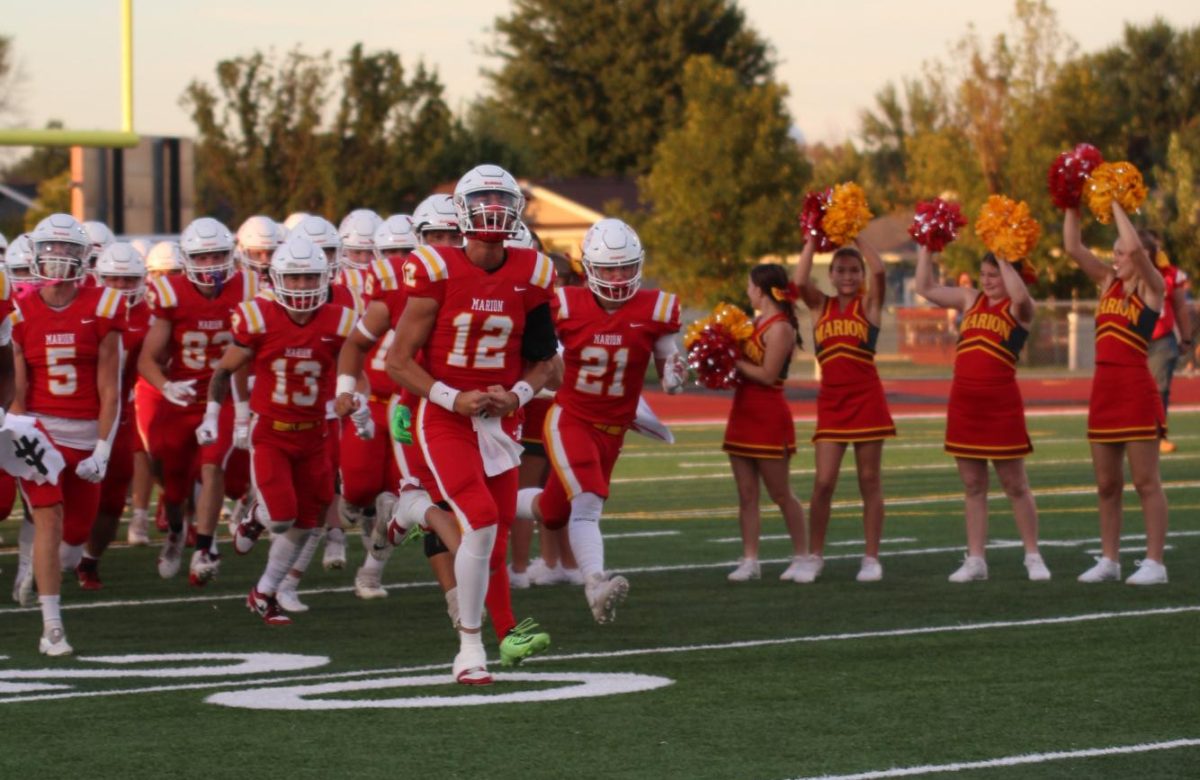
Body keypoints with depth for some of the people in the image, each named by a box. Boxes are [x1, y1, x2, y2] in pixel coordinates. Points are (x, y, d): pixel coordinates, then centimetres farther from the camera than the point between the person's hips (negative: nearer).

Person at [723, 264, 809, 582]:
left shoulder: (780, 328, -14)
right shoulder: (757, 322, 13)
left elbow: (767, 374, -20)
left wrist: (735, 361, -16)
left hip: (769, 416, -9)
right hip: (744, 413, 9)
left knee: (780, 493, 0)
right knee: (746, 495, 6)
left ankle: (802, 557, 10)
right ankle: (749, 560, 8)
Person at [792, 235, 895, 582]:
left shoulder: (868, 304, 1)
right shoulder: (821, 306, 8)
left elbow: (878, 270, -16)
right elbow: (799, 281, -10)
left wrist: (857, 239, -7)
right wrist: (812, 241, -4)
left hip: (866, 398, -2)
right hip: (831, 401, 2)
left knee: (869, 481, 3)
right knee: (823, 482, -2)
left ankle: (871, 558, 8)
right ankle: (815, 556, 8)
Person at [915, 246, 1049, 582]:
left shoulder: (1018, 309, -4)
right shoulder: (970, 299, 12)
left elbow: (1020, 295, -29)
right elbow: (925, 288, 15)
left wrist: (1003, 258, -19)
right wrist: (925, 248, 8)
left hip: (1001, 401, -5)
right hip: (964, 400, 6)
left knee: (1015, 485, 2)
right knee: (972, 485, 8)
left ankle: (1033, 557, 11)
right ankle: (975, 560, 11)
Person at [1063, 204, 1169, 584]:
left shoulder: (1153, 286, -5)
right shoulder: (1108, 283, 12)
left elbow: (1135, 247, -22)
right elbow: (1073, 248, 8)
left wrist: (1116, 205, -14)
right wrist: (1072, 206, 0)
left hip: (1136, 388, -7)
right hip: (1104, 388, 7)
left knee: (1146, 482, -3)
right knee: (1107, 485, 10)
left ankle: (1154, 563, -2)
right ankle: (1109, 560, 15)